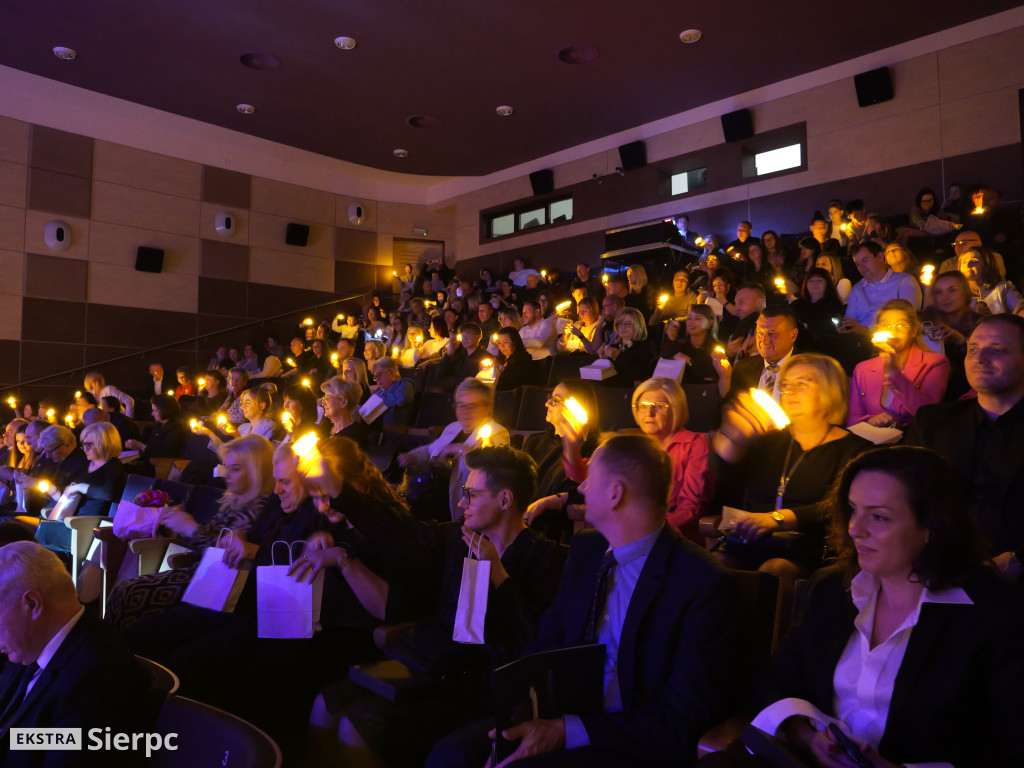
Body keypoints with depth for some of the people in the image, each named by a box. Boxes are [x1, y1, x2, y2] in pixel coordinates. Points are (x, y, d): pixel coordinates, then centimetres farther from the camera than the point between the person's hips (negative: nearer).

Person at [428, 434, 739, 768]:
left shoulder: (705, 585, -16)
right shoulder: (585, 549, 6)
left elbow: (684, 719, -17)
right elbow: (546, 643, 10)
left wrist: (565, 730, -22)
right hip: (562, 715, 6)